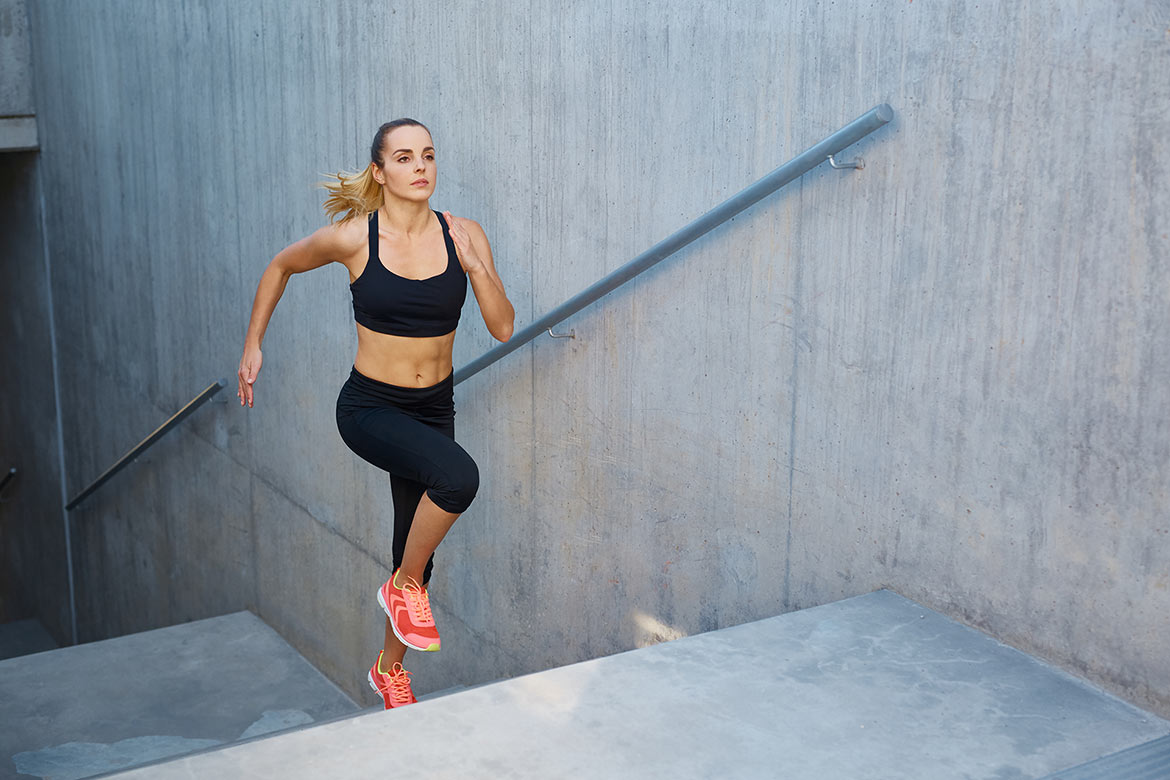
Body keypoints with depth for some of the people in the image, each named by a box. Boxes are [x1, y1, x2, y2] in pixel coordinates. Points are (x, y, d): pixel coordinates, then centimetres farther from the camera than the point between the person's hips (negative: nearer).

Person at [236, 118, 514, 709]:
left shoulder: (463, 235, -5)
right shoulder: (352, 237, -12)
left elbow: (503, 327, -7)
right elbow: (280, 267, 6)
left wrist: (475, 267, -22)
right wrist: (252, 345, 6)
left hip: (432, 408, 4)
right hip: (368, 407, -4)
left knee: (416, 549, 14)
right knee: (458, 477, -32)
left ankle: (390, 667, 39)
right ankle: (405, 586, -5)